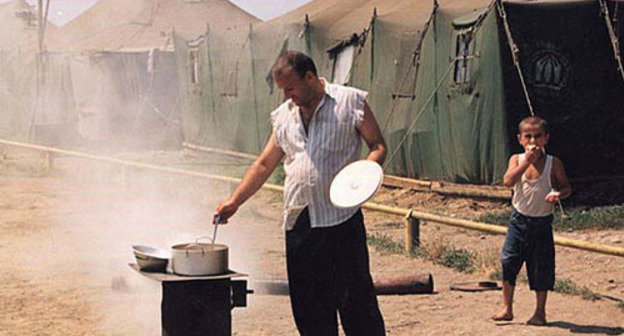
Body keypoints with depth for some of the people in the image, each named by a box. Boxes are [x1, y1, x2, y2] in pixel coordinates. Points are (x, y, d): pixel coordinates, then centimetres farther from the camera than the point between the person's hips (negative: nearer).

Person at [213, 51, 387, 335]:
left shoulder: (350, 102, 1)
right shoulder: (283, 115, 15)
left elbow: (378, 145, 4)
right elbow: (264, 165, 20)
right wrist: (234, 201, 12)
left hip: (341, 219, -5)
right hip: (298, 223, 5)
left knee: (356, 301, -4)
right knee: (307, 306, 7)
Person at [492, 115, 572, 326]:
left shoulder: (553, 163, -5)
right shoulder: (517, 160, -2)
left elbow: (566, 187, 2)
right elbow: (508, 181, -18)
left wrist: (559, 194, -21)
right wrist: (527, 161, -25)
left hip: (542, 222, -1)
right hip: (519, 219, 1)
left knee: (541, 268, 4)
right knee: (508, 262, -2)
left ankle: (540, 312, 18)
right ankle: (507, 309, 11)